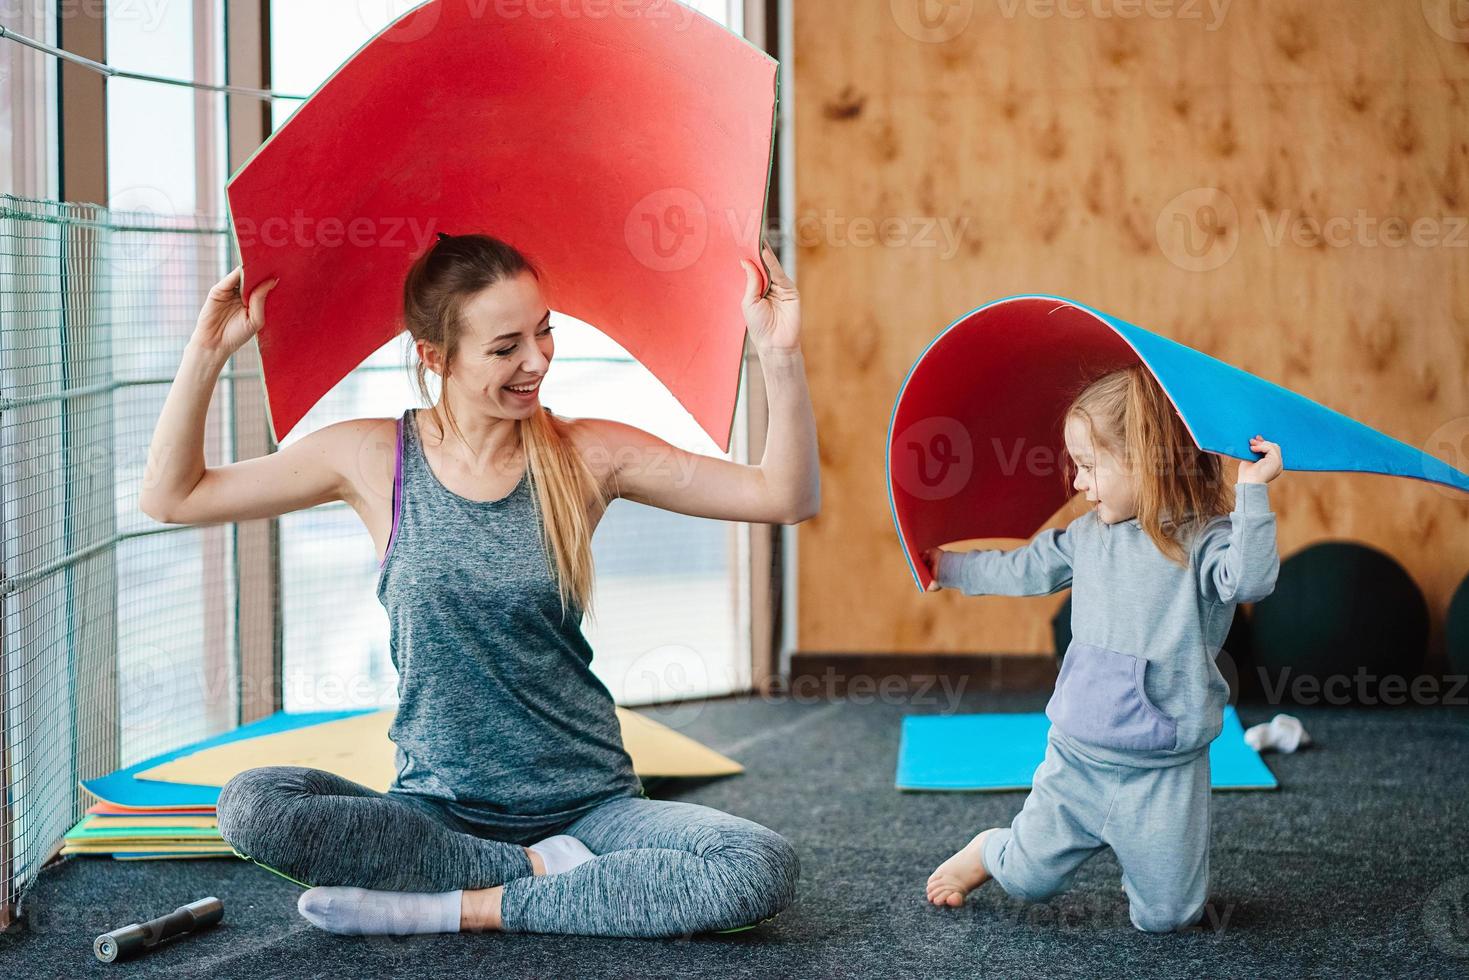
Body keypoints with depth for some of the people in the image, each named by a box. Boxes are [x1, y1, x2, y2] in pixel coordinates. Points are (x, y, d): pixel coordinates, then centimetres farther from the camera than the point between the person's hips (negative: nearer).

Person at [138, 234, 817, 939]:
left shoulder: (588, 457, -3)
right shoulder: (374, 459, -1)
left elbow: (786, 498, -5)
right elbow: (172, 497, 4)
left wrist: (780, 354, -18)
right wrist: (207, 352, -7)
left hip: (590, 801, 0)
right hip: (439, 811, 0)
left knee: (765, 870, -27)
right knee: (250, 807, -27)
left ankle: (459, 908, -16)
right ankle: (544, 874, -14)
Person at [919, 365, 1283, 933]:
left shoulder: (1204, 540, -13)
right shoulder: (1089, 534, 5)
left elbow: (1250, 579, -32)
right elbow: (1029, 570, 20)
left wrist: (1252, 491, -39)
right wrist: (953, 568, 30)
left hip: (1163, 775, -4)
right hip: (1076, 759, 4)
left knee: (1164, 917, 3)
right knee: (1027, 880, 12)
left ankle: (1143, 858, 34)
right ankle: (989, 852, 45)